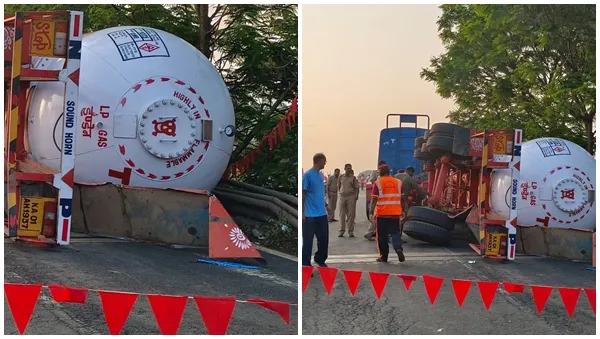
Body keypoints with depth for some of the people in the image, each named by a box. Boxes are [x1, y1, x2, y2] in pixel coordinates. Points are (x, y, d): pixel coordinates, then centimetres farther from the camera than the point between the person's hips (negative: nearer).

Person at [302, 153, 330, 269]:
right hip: (310, 215, -8)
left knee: (324, 239, 15)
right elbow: (302, 194, -12)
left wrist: (326, 205, 15)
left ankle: (320, 260, 32)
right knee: (308, 241, -2)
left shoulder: (320, 175, 11)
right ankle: (305, 265, 6)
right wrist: (302, 213, -14)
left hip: (322, 214, 8)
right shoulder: (307, 175, -12)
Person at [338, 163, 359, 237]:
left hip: (351, 196, -2)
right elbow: (338, 186, 20)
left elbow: (356, 188, 1)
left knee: (351, 214, -1)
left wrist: (356, 195, -9)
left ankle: (350, 231, 5)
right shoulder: (341, 177, 8)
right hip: (342, 196, 2)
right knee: (342, 214, 3)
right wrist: (341, 192, 12)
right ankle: (341, 231, 10)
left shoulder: (353, 178, 3)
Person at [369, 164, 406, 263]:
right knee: (395, 232, 7)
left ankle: (383, 256, 10)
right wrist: (403, 211, 16)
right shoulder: (398, 182, 7)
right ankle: (399, 249, -17)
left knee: (382, 235, 7)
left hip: (382, 213, -2)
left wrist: (372, 212, -5)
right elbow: (402, 198, 9)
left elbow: (374, 199, -8)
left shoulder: (378, 183, -3)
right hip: (395, 213, 2)